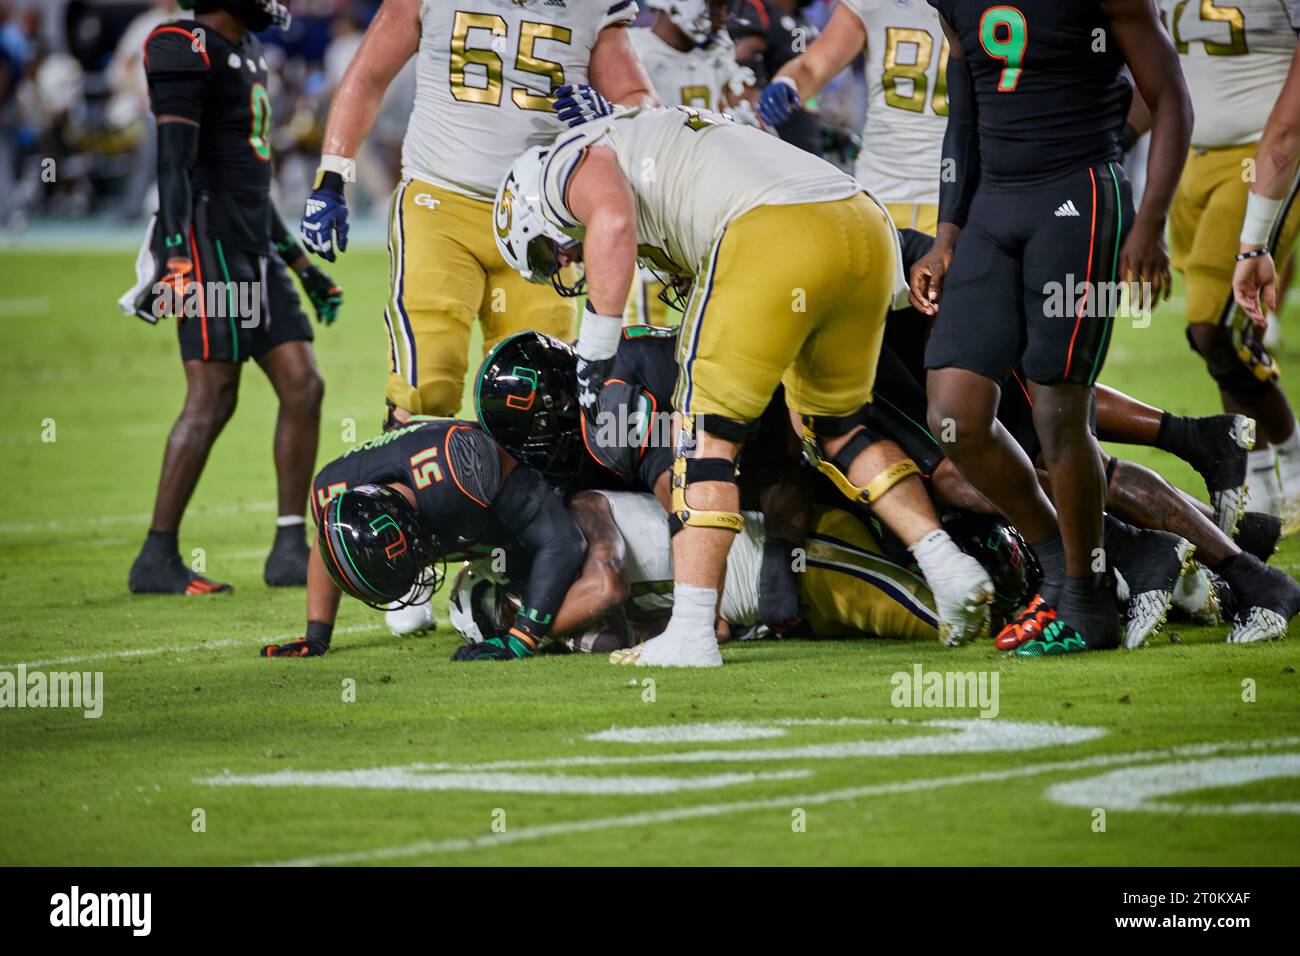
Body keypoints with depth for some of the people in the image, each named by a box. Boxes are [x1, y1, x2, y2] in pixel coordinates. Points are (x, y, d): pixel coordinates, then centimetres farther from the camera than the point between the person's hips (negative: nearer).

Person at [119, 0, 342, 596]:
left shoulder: (245, 54, 20)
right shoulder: (188, 50, -9)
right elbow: (174, 165, -17)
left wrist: (300, 263, 27)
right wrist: (176, 253, -26)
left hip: (254, 251, 9)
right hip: (208, 243, -9)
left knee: (302, 387, 2)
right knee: (212, 398, -10)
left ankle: (289, 551, 6)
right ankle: (157, 559, -6)